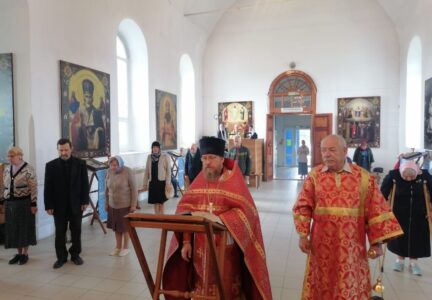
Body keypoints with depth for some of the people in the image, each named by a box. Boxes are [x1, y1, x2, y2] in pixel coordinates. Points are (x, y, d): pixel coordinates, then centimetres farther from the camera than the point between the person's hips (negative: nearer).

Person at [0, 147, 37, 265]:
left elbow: (33, 188, -12)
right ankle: (19, 253, 24)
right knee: (13, 228, 11)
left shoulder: (28, 169, -11)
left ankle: (25, 253, 18)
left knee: (25, 228, 5)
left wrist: (33, 204, -14)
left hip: (24, 203, -6)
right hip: (10, 203, 6)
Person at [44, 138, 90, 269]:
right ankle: (61, 257, 21)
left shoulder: (80, 163, -1)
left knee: (76, 231, 10)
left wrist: (85, 201, -4)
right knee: (60, 233, 8)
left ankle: (75, 254, 24)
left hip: (76, 204, 0)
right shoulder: (51, 165, -2)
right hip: (59, 205, 0)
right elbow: (48, 187, -2)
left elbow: (85, 184, 1)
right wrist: (48, 205, -6)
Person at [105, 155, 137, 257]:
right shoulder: (109, 172, -2)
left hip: (125, 205, -4)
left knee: (125, 227, 8)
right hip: (113, 205, 5)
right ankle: (118, 247, 30)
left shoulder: (128, 172, -17)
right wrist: (106, 203, 11)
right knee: (116, 227, 14)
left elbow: (134, 189, -14)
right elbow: (107, 189, 9)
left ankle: (126, 247, 23)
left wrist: (133, 204, -14)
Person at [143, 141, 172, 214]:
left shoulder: (165, 157, -4)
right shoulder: (149, 157, 8)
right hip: (152, 183, 4)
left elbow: (168, 171, -6)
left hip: (161, 182, -3)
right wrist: (145, 184, 8)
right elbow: (147, 171, 10)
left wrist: (168, 184, -12)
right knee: (155, 202, 8)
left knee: (161, 203, 1)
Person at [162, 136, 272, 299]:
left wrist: (218, 219, -28)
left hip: (226, 248, -3)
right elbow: (185, 209, 3)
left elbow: (244, 211, -16)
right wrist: (186, 242, -4)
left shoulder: (234, 181, -7)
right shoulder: (199, 181, 4)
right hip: (201, 248, 4)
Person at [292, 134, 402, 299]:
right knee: (322, 285, 14)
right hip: (322, 245, 1)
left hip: (352, 246, 0)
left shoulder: (363, 177, -3)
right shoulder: (314, 175, -2)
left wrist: (376, 242, -1)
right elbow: (303, 207, 0)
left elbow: (376, 211, 0)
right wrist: (303, 235, -6)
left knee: (351, 286, 12)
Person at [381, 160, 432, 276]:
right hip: (399, 214, -1)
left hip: (419, 215, 1)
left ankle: (413, 262, 23)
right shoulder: (393, 175, -20)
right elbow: (384, 191, -11)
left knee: (417, 237, 8)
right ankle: (400, 259, 27)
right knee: (399, 236, 9)